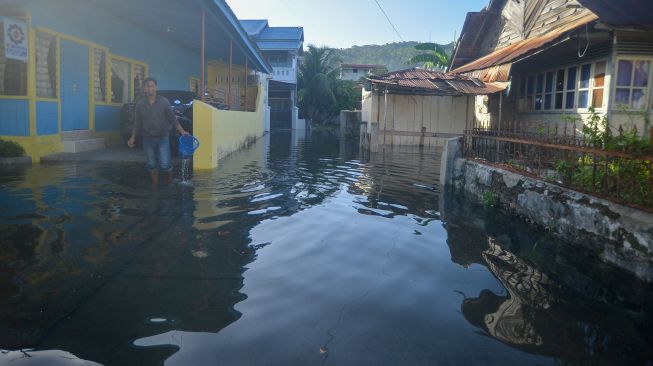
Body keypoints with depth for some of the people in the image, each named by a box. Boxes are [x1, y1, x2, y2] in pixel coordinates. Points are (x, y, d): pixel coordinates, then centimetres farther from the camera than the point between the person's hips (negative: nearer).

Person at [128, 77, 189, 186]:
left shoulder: (164, 102, -2)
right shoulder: (140, 104, 4)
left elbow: (172, 119, 2)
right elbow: (137, 123, 10)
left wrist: (182, 131, -6)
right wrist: (133, 138, 6)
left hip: (163, 138, -2)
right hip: (147, 139, 2)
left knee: (165, 164, -6)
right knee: (152, 164, 9)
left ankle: (170, 183, 14)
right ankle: (155, 184, 21)